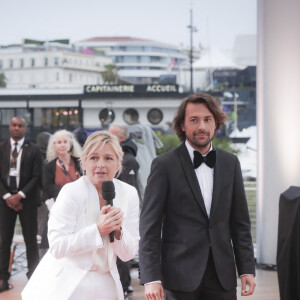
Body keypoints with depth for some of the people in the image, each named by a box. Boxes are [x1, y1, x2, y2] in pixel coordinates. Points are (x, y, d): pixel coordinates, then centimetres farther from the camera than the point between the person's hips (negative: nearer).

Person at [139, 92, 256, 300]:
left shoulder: (230, 163, 9)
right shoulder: (165, 165, -4)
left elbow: (240, 222, 11)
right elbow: (150, 226, -6)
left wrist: (247, 269, 6)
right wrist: (151, 278, -13)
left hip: (222, 274, 4)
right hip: (181, 273, -3)